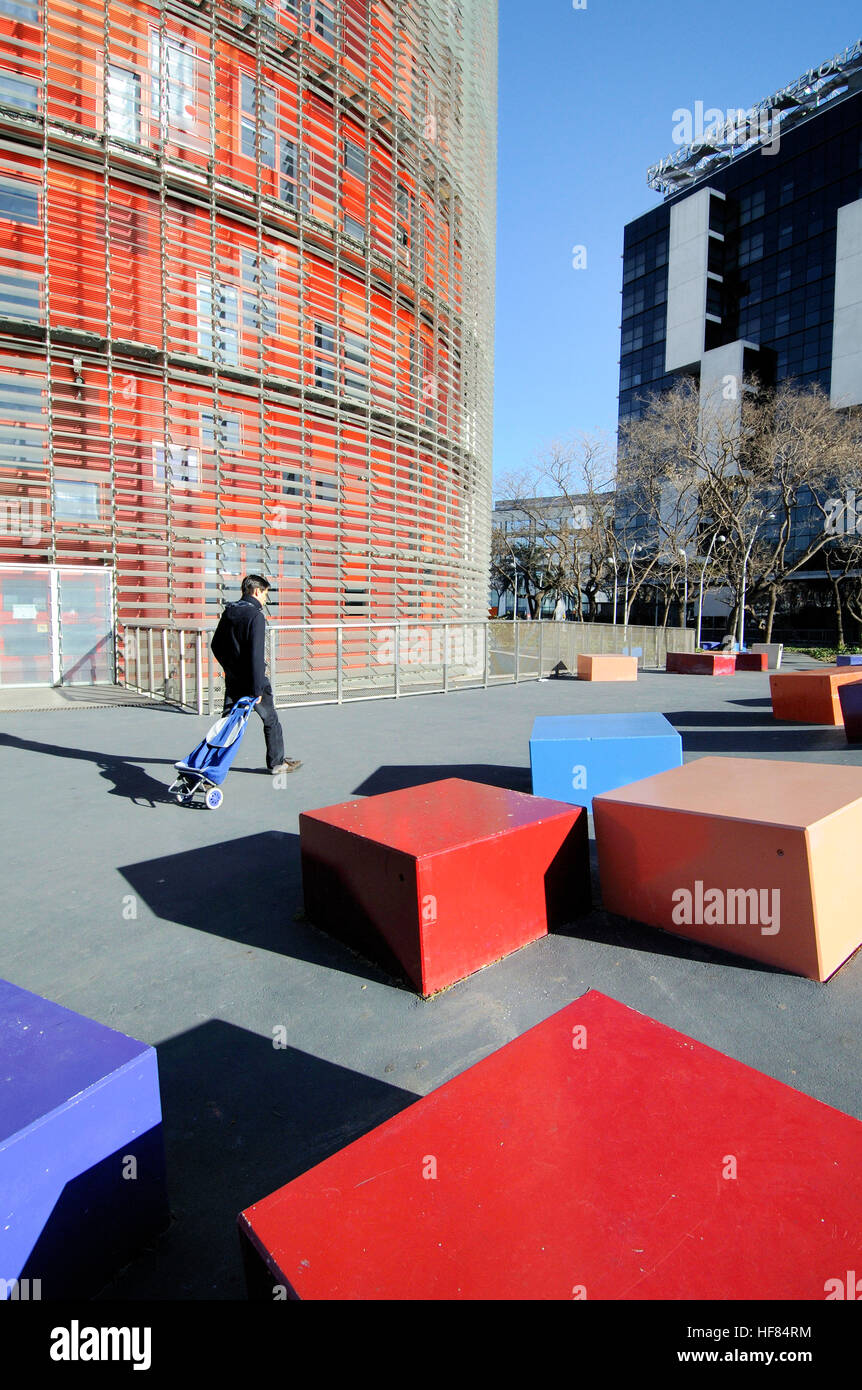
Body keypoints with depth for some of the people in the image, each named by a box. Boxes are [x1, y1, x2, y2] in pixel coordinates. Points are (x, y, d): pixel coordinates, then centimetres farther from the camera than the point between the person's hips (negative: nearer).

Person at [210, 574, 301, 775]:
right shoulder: (255, 615, -16)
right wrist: (258, 689, -21)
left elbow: (216, 645, 17)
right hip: (251, 681, -7)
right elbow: (256, 655, -22)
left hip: (232, 681, 7)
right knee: (271, 721, 10)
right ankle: (276, 763, 19)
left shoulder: (228, 612, 8)